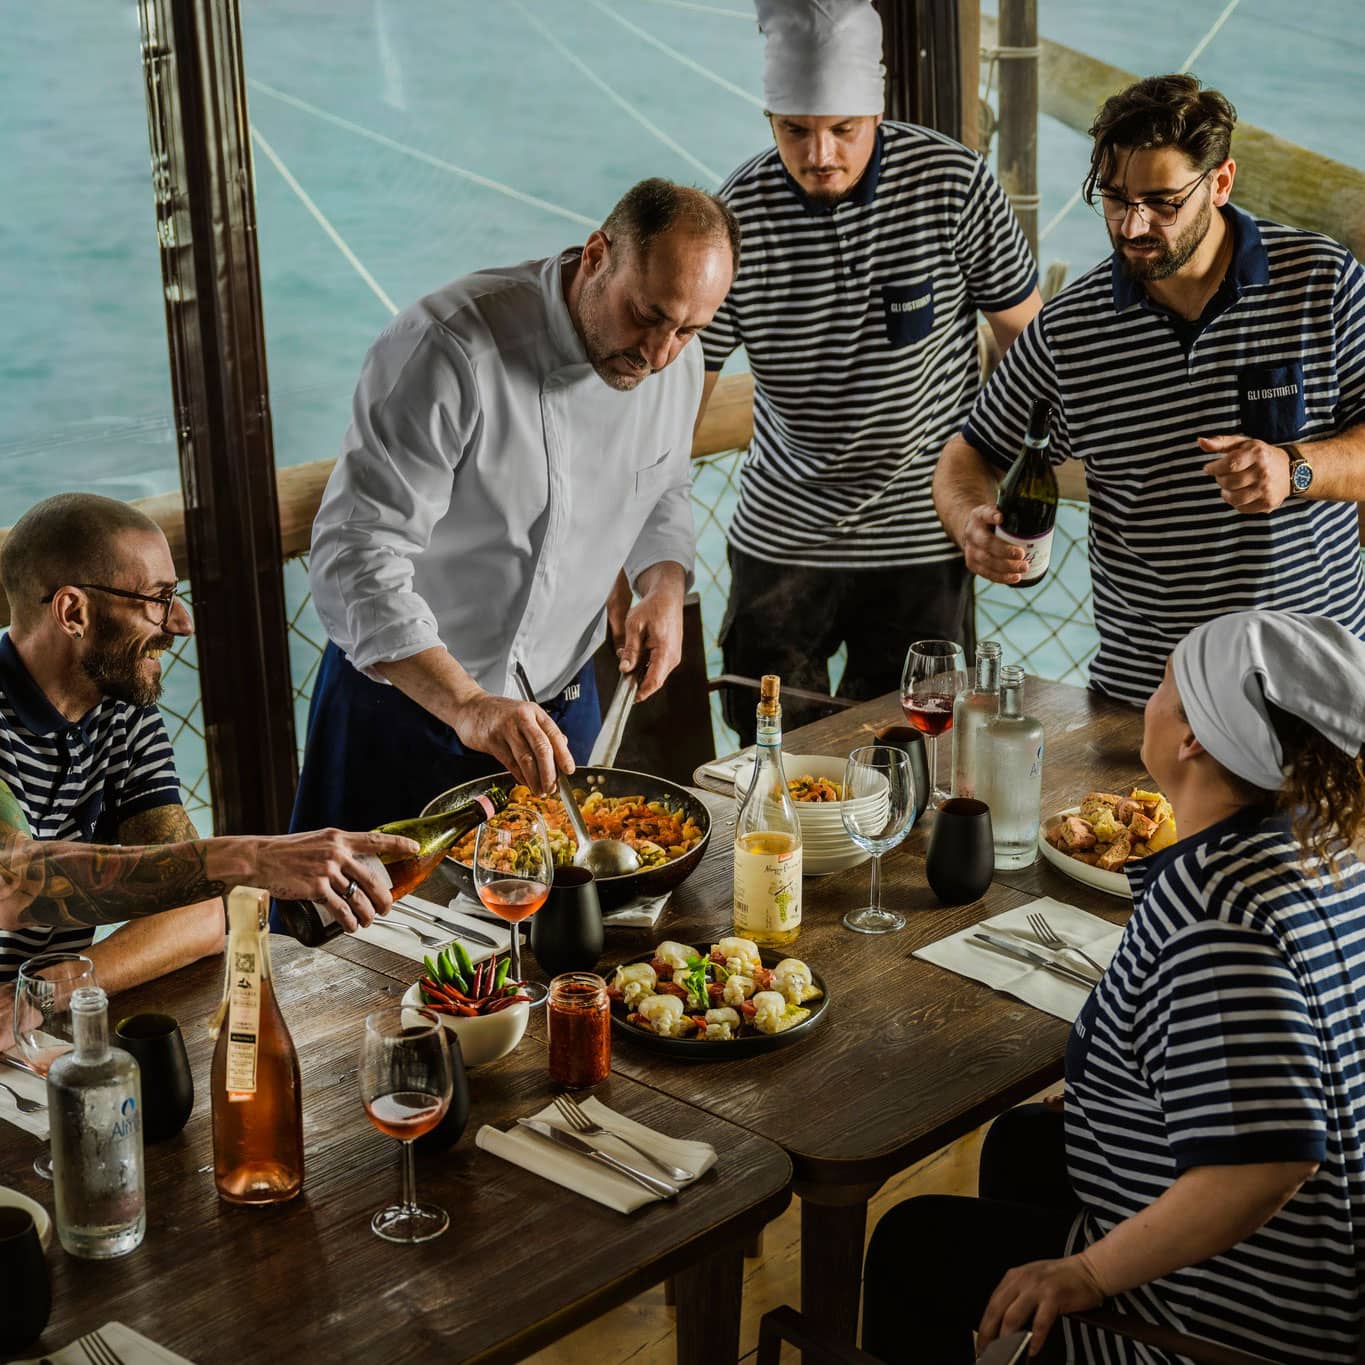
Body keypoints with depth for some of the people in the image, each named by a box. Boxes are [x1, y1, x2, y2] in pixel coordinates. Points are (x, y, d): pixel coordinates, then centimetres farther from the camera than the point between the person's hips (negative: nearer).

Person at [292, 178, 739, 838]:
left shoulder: (677, 361, -5)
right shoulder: (449, 346, -27)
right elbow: (356, 558, -31)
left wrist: (665, 586, -6)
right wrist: (468, 707, -41)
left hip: (560, 702, 5)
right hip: (407, 699, -5)